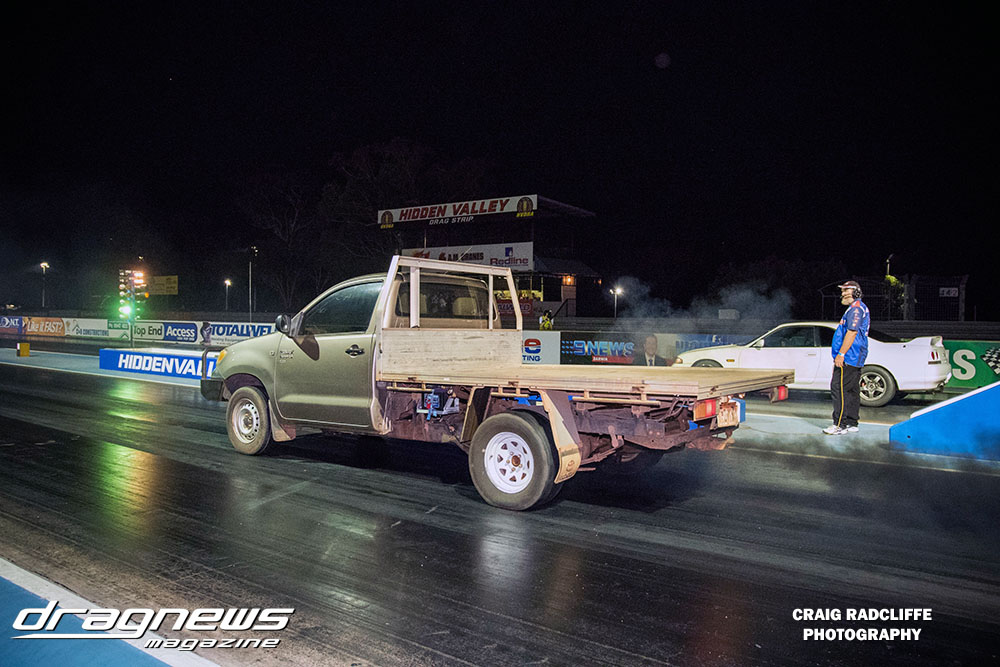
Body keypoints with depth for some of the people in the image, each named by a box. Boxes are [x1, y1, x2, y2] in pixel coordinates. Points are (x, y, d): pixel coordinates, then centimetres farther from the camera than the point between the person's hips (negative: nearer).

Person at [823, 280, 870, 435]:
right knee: (852, 391, 12)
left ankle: (840, 425, -11)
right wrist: (841, 354, 26)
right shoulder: (860, 308, 22)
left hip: (848, 358, -11)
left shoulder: (856, 308, -13)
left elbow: (852, 333, -21)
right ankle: (852, 423, 17)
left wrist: (841, 354, -23)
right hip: (855, 359, 11)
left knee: (839, 389, -11)